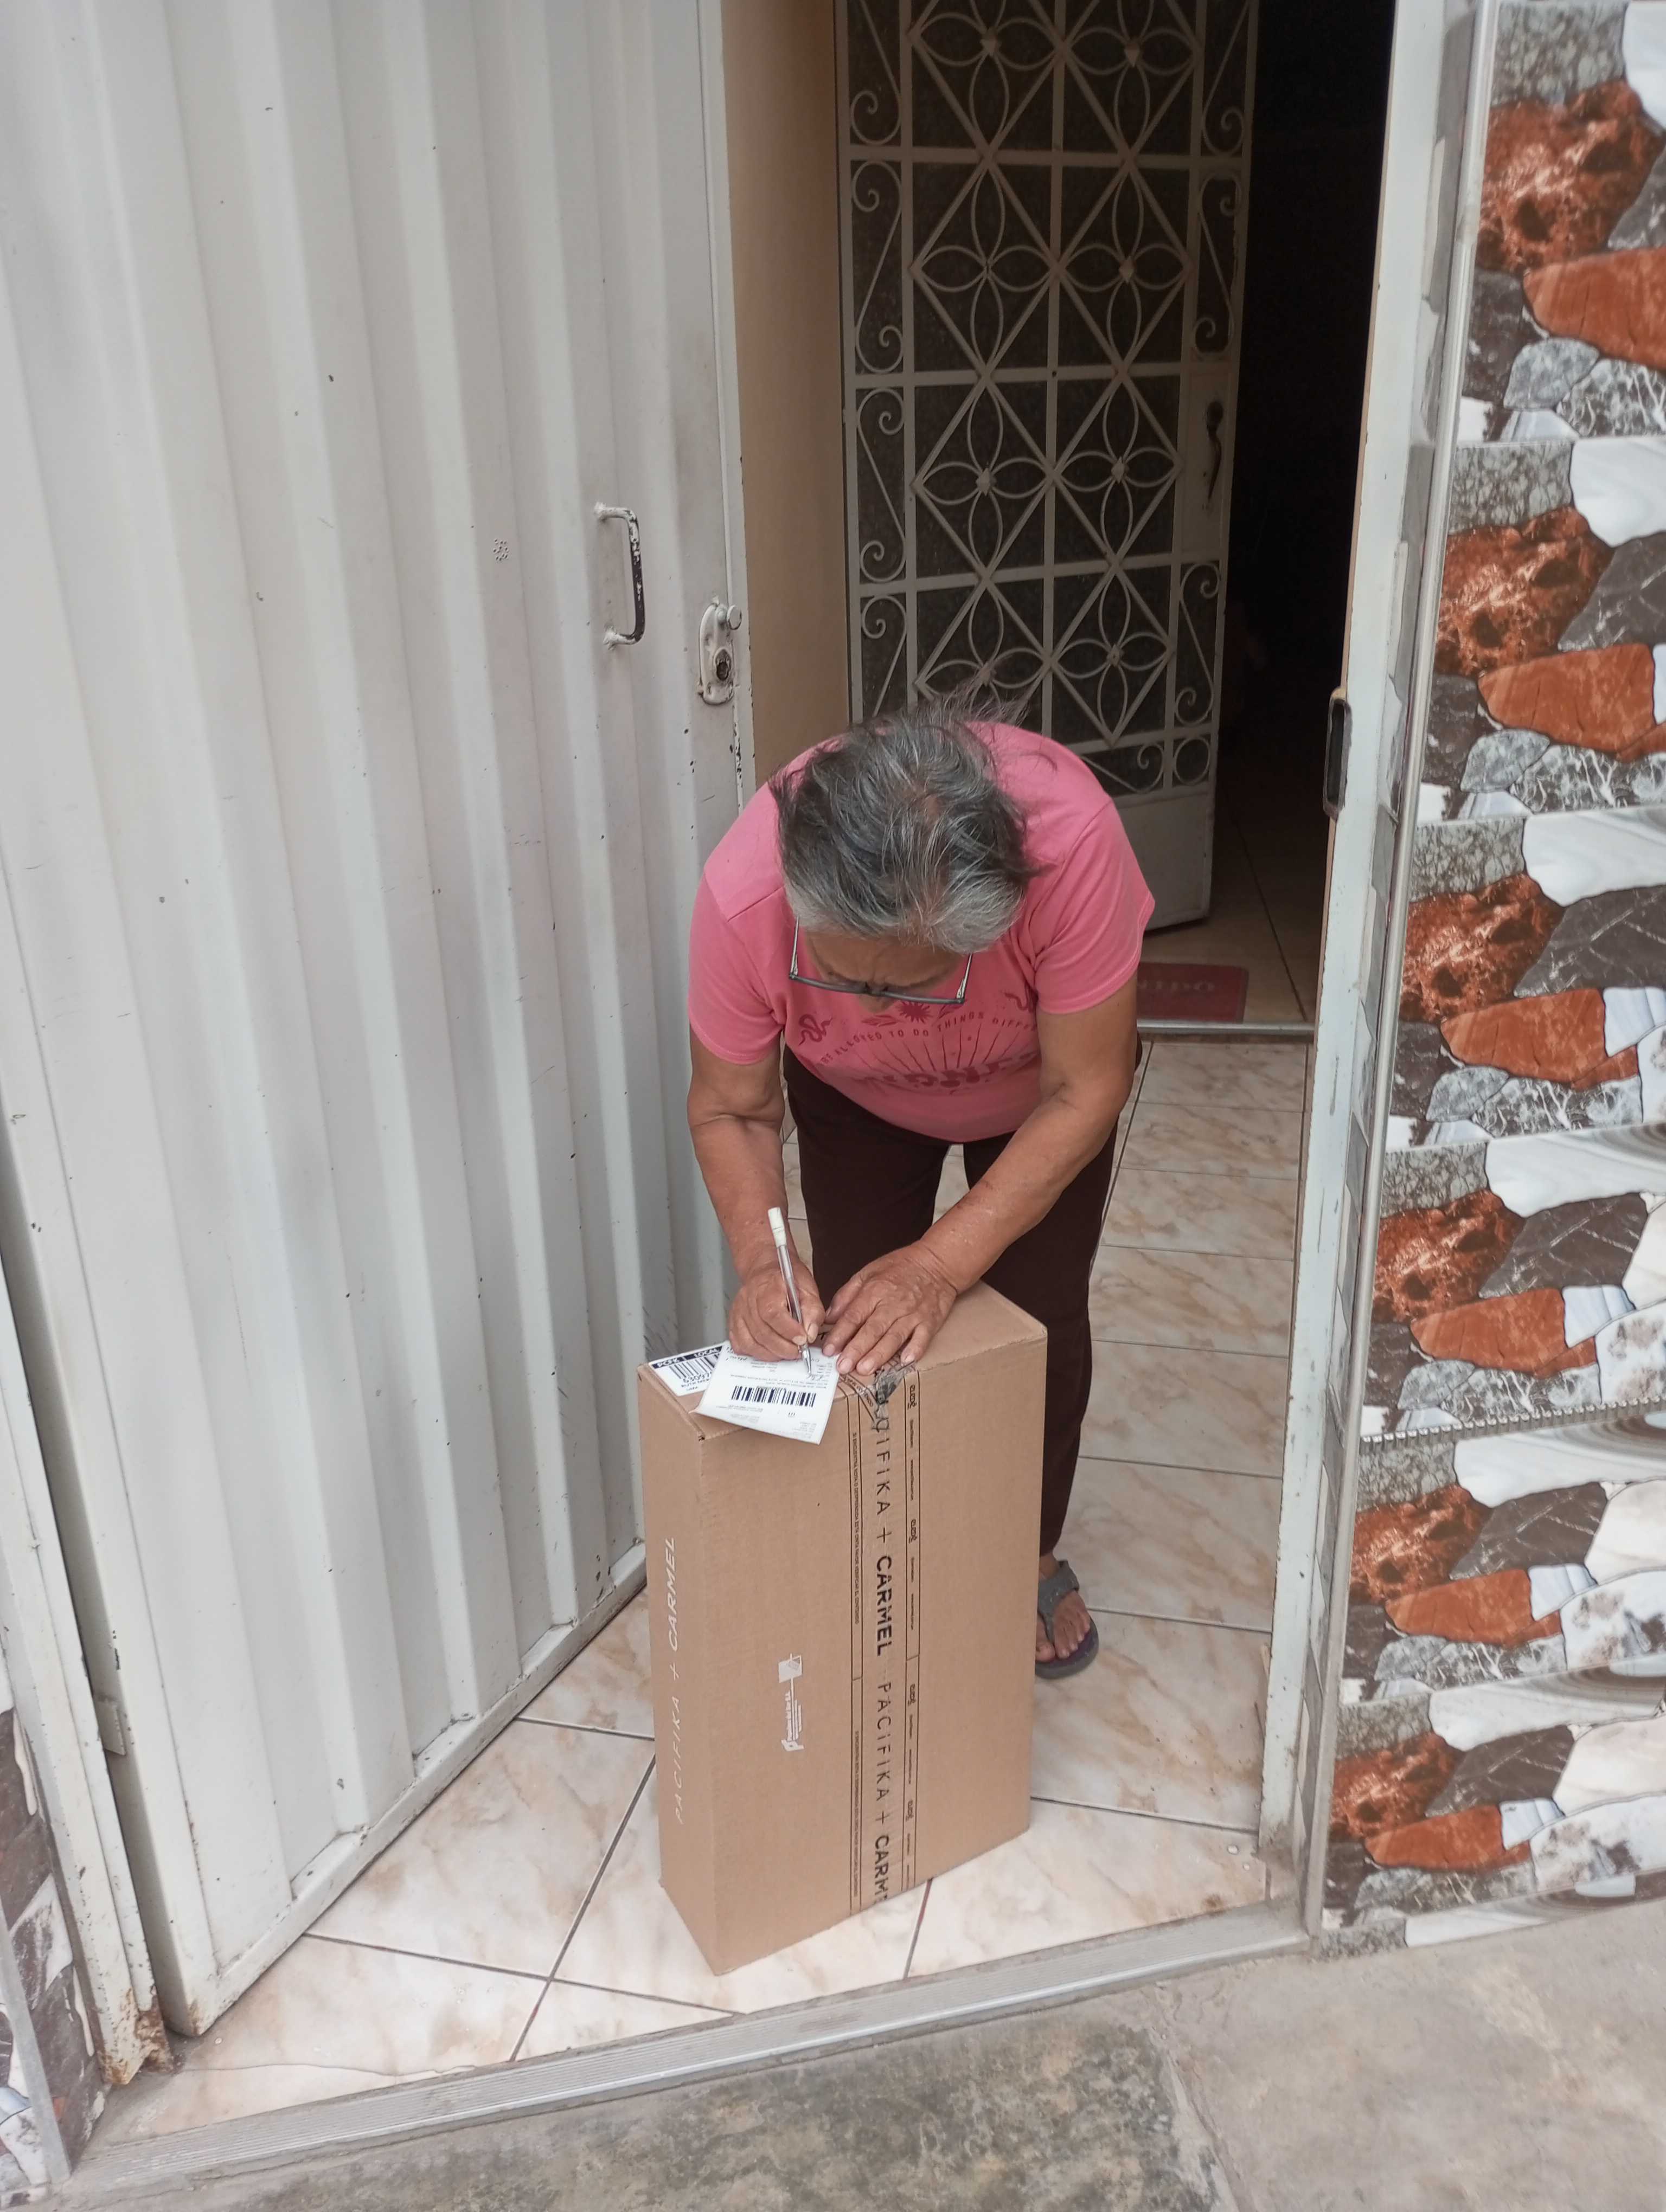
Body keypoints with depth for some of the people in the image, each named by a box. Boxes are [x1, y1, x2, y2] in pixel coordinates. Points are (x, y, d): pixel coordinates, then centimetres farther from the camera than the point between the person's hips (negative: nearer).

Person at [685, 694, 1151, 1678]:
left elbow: (1082, 1093, -33)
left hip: (1037, 1087, -1)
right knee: (852, 1318, -1)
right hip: (855, 1098, 1)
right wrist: (763, 1258, -38)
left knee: (1041, 1316, 1)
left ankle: (1033, 1557, 28)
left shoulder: (1072, 841, -45)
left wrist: (946, 1262, -39)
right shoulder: (741, 894, -39)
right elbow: (731, 1110, -21)